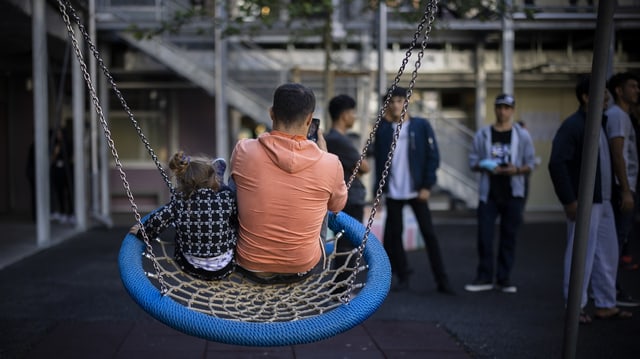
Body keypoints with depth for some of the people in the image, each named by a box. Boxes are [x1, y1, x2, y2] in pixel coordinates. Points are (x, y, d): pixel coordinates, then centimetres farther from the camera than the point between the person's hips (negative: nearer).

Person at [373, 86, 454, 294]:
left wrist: (427, 186, -10)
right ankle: (402, 276, 17)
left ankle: (441, 280, 4)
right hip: (392, 191, 2)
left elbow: (433, 156, -3)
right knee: (394, 234, 6)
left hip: (415, 190, -2)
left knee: (429, 233, -1)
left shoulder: (421, 126, 0)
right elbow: (379, 156, -9)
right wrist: (386, 121, -9)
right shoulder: (383, 128, 6)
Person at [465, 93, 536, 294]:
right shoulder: (483, 134, 6)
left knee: (509, 237, 4)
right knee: (484, 236, -3)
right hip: (488, 194, 0)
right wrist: (485, 168, -14)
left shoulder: (522, 136, 4)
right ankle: (484, 278, 8)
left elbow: (530, 164, 5)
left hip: (513, 194, 0)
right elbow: (473, 162, 6)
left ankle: (504, 279, 13)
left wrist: (516, 170, -15)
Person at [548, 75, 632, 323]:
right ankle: (575, 307, 8)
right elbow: (556, 164, -20)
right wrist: (569, 200, -21)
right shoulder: (572, 126, -13)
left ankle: (606, 305, 24)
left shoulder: (600, 124, 15)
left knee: (607, 253, 13)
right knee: (581, 254, -2)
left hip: (602, 200, 9)